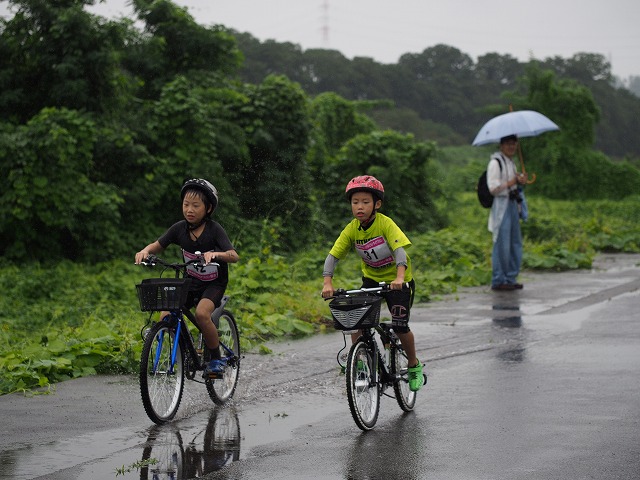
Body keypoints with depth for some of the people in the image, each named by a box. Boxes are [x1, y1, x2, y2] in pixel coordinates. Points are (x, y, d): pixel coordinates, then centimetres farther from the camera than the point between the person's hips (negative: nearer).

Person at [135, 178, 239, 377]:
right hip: (190, 283, 4)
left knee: (201, 313, -33)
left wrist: (215, 254, -48)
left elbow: (234, 256, -27)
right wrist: (145, 251, -21)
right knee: (166, 317, -17)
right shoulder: (179, 228, -6)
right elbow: (158, 245, 2)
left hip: (214, 284, -4)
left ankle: (216, 359, -13)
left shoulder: (214, 230, -18)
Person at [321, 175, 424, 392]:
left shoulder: (385, 223, -24)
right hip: (371, 278, 4)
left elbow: (400, 249, -35)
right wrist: (327, 283, -31)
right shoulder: (351, 229, -12)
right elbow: (333, 255, -15)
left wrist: (399, 277, -51)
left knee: (400, 325, -11)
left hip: (397, 280, -4)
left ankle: (414, 365, 13)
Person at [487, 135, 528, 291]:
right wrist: (511, 182, -14)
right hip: (501, 206, -9)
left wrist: (520, 181, 6)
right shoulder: (495, 162, -11)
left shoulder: (511, 162, 18)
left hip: (513, 204, 9)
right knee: (502, 244, -8)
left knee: (515, 243, 11)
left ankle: (510, 278, 19)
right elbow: (493, 188, -17)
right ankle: (498, 281, -2)